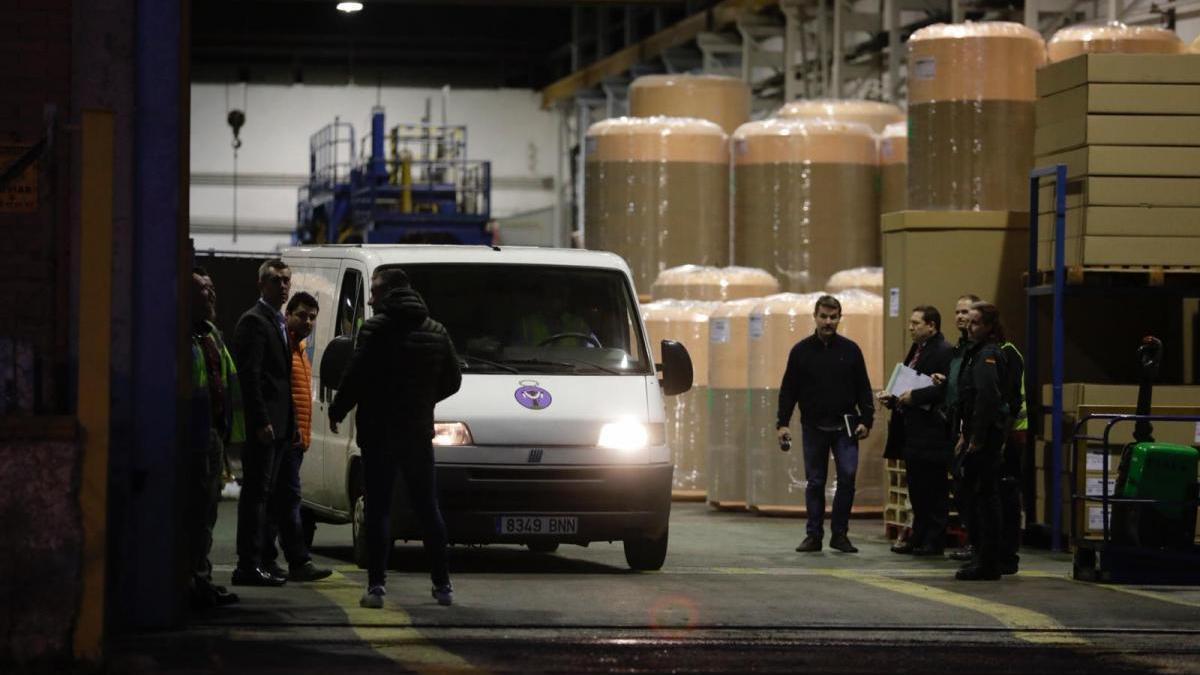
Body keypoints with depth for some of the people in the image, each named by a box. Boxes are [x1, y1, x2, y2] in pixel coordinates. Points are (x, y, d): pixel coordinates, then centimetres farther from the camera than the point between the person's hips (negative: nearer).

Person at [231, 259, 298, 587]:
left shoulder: (279, 323, 21)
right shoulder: (254, 321, -10)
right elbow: (249, 375, -16)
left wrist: (289, 423, 18)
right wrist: (261, 421, -21)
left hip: (278, 424, 9)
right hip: (262, 423, -9)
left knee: (262, 494, 11)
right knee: (256, 492, -8)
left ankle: (253, 563, 14)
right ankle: (249, 565, -8)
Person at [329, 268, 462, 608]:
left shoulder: (376, 330, -11)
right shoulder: (436, 332, 9)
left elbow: (356, 377, -14)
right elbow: (453, 380, 14)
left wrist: (336, 412, 1)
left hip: (379, 433, -5)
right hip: (419, 433, 5)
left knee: (378, 509, -2)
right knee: (428, 507, 12)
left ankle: (377, 584, -9)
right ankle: (442, 584, 12)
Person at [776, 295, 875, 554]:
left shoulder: (850, 350, 3)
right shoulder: (801, 351, 3)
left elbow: (863, 388, 6)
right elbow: (788, 390, 5)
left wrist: (866, 420, -2)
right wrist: (782, 423, -2)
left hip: (844, 426, 0)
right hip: (814, 426, 0)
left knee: (847, 477, -8)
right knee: (815, 482, 4)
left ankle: (840, 534, 2)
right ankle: (814, 535, 11)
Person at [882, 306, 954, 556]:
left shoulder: (944, 352, -12)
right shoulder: (916, 350, 18)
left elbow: (945, 387, -22)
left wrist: (915, 396, -24)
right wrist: (893, 398, 7)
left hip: (931, 433, -10)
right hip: (913, 432, 10)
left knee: (934, 489, -3)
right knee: (917, 488, 14)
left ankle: (934, 541, 1)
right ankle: (919, 537, 21)